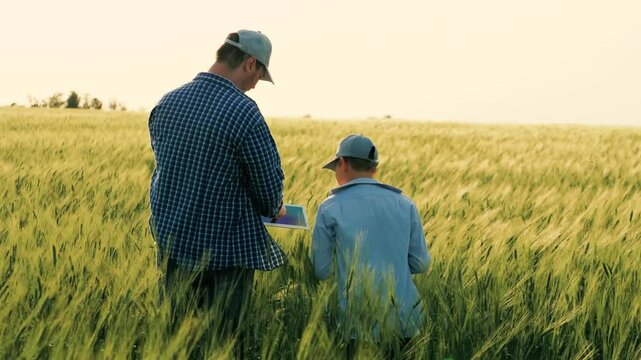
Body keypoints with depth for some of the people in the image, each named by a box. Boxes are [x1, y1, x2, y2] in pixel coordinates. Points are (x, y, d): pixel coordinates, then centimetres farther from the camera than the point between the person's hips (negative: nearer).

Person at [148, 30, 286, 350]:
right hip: (225, 252, -6)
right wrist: (273, 209, 10)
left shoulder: (166, 104, 2)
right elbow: (270, 184, -12)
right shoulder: (243, 112, -18)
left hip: (171, 243, 6)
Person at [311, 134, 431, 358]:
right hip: (405, 319, 3)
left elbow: (321, 271, 1)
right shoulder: (405, 204, 7)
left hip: (359, 321, -3)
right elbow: (420, 264, 8)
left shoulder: (330, 208, -2)